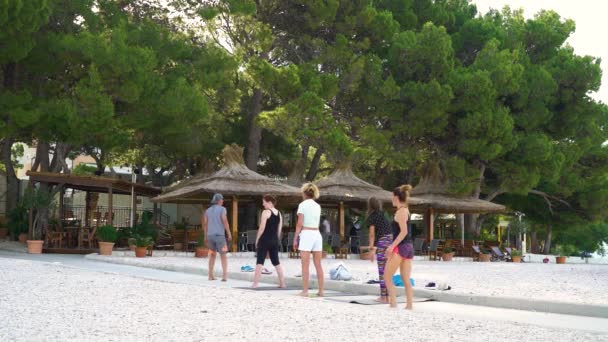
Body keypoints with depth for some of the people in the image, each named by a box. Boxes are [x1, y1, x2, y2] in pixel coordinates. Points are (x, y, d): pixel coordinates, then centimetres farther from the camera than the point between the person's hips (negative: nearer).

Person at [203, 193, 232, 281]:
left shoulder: (207, 210, 12)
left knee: (212, 255, 16)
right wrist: (229, 234, -9)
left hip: (210, 235, 5)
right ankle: (225, 275, -13)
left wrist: (205, 237, 14)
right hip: (219, 235, -5)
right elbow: (225, 221, -13)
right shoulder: (222, 209, -4)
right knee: (223, 256, -1)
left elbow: (205, 224, 9)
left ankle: (210, 275, 14)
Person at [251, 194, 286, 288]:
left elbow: (262, 228, -13)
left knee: (260, 262, -5)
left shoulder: (266, 212, -10)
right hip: (274, 240, 6)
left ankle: (255, 284, -9)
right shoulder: (279, 214, 11)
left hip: (265, 240, -6)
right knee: (276, 262, 13)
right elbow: (279, 230, 13)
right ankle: (282, 283, 13)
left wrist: (257, 239, -5)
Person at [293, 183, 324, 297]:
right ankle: (321, 291, 9)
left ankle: (305, 291, -4)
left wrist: (295, 239, -5)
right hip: (317, 234, 6)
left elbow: (300, 224, -9)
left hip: (306, 234, -6)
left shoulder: (302, 205, -4)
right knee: (318, 265, 8)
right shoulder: (317, 206, 13)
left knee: (305, 265, -3)